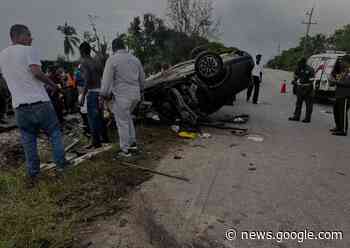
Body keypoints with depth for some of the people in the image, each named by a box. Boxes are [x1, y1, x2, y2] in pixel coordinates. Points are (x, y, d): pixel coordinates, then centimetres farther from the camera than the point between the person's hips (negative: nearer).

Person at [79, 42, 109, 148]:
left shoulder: (83, 63, -7)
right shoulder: (96, 62, 14)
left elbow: (87, 80, -19)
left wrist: (83, 96, -17)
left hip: (92, 92, -7)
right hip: (100, 91, 7)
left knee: (92, 118, 0)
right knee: (100, 116, 17)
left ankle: (96, 142, 5)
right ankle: (104, 137, 26)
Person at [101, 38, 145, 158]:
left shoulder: (112, 59, -7)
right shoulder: (135, 59, 10)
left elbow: (107, 79, -10)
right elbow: (142, 78, 16)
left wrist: (103, 95, -1)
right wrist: (140, 91, 29)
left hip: (121, 96, -6)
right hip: (135, 95, 7)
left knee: (122, 122, 4)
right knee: (127, 117, 25)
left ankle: (125, 150, 12)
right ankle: (132, 143, 27)